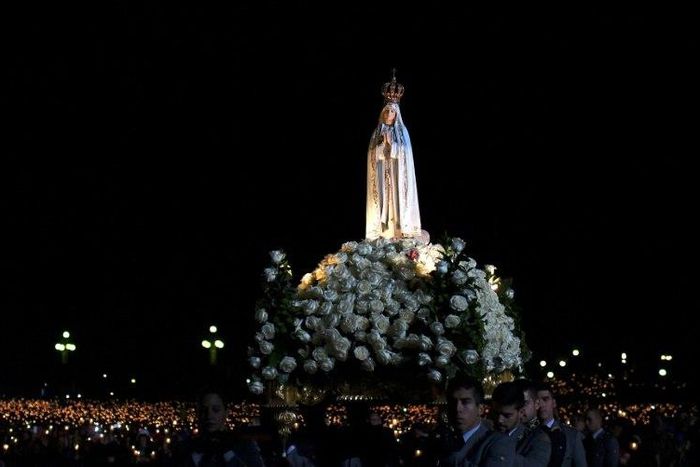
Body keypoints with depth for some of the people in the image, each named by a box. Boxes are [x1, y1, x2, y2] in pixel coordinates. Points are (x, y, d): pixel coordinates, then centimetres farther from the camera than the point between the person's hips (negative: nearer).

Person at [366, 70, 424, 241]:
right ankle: (381, 228, -2)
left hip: (398, 173, -1)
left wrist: (391, 143, -16)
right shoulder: (377, 132, 7)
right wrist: (383, 143, -14)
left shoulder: (402, 132, 4)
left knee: (397, 196, -6)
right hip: (381, 173, 1)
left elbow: (405, 152, -6)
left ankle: (400, 227, -5)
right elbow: (373, 153, 1)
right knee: (382, 196, -4)